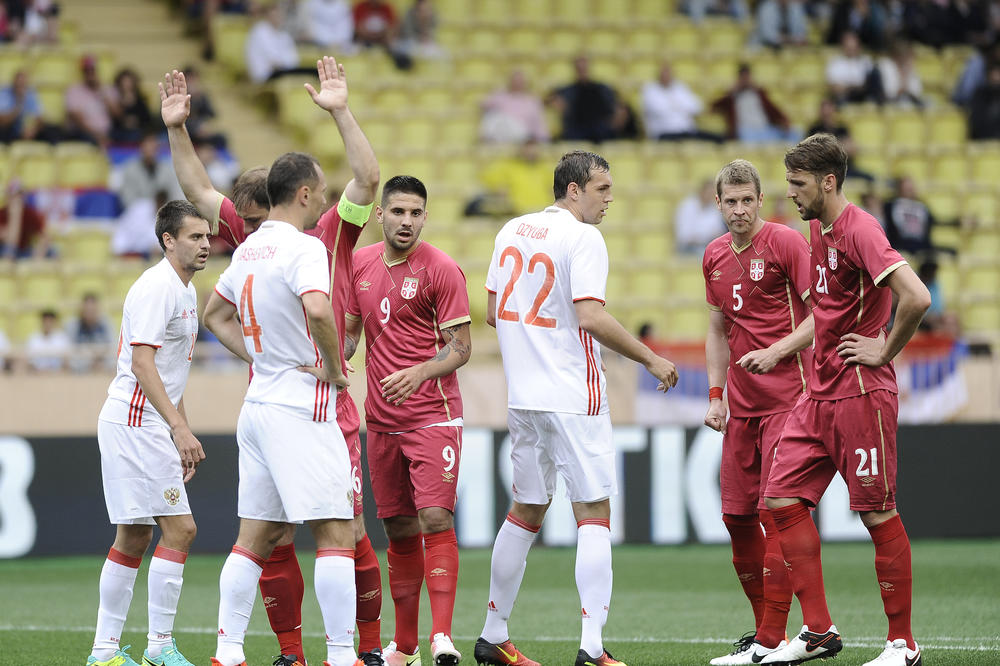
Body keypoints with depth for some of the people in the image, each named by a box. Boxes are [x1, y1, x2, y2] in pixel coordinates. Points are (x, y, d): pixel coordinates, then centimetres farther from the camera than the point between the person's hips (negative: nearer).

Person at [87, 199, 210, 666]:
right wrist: (179, 428, -26)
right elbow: (141, 363, -22)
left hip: (149, 428, 10)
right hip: (134, 422, -10)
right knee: (179, 528, -11)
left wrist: (183, 433, 24)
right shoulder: (157, 287, -14)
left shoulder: (185, 291, 18)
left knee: (133, 538, 11)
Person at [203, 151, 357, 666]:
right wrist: (335, 368, -16)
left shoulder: (248, 250, 13)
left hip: (258, 405, 9)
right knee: (335, 532, -6)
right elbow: (317, 309, -32)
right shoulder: (303, 248, -14)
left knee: (255, 536, 10)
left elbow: (215, 315, 27)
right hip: (302, 409, -9)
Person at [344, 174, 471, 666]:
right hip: (381, 419, 5)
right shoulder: (360, 264, 9)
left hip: (433, 417, -5)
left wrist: (418, 372, -25)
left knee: (435, 519, -16)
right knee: (399, 529, 9)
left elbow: (460, 347, -8)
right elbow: (349, 331, 20)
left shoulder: (441, 269, -7)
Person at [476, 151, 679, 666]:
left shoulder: (512, 231, 11)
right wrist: (651, 360, -10)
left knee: (526, 511, 17)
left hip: (523, 394, 7)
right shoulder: (583, 237, -12)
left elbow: (492, 311, 16)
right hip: (574, 397, -7)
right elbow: (591, 318, -19)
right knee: (593, 513, -5)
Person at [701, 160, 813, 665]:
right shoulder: (715, 256, 13)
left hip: (788, 399, -7)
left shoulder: (786, 243, -8)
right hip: (741, 405, 7)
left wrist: (776, 351, -22)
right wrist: (715, 394, 13)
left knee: (776, 512, -11)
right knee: (736, 515, 5)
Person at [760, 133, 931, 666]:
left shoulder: (858, 231, -16)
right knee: (784, 500, 4)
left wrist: (884, 352, -16)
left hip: (860, 394, -9)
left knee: (878, 515, -3)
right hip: (818, 395, 9)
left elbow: (916, 297, -29)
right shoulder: (816, 228, 13)